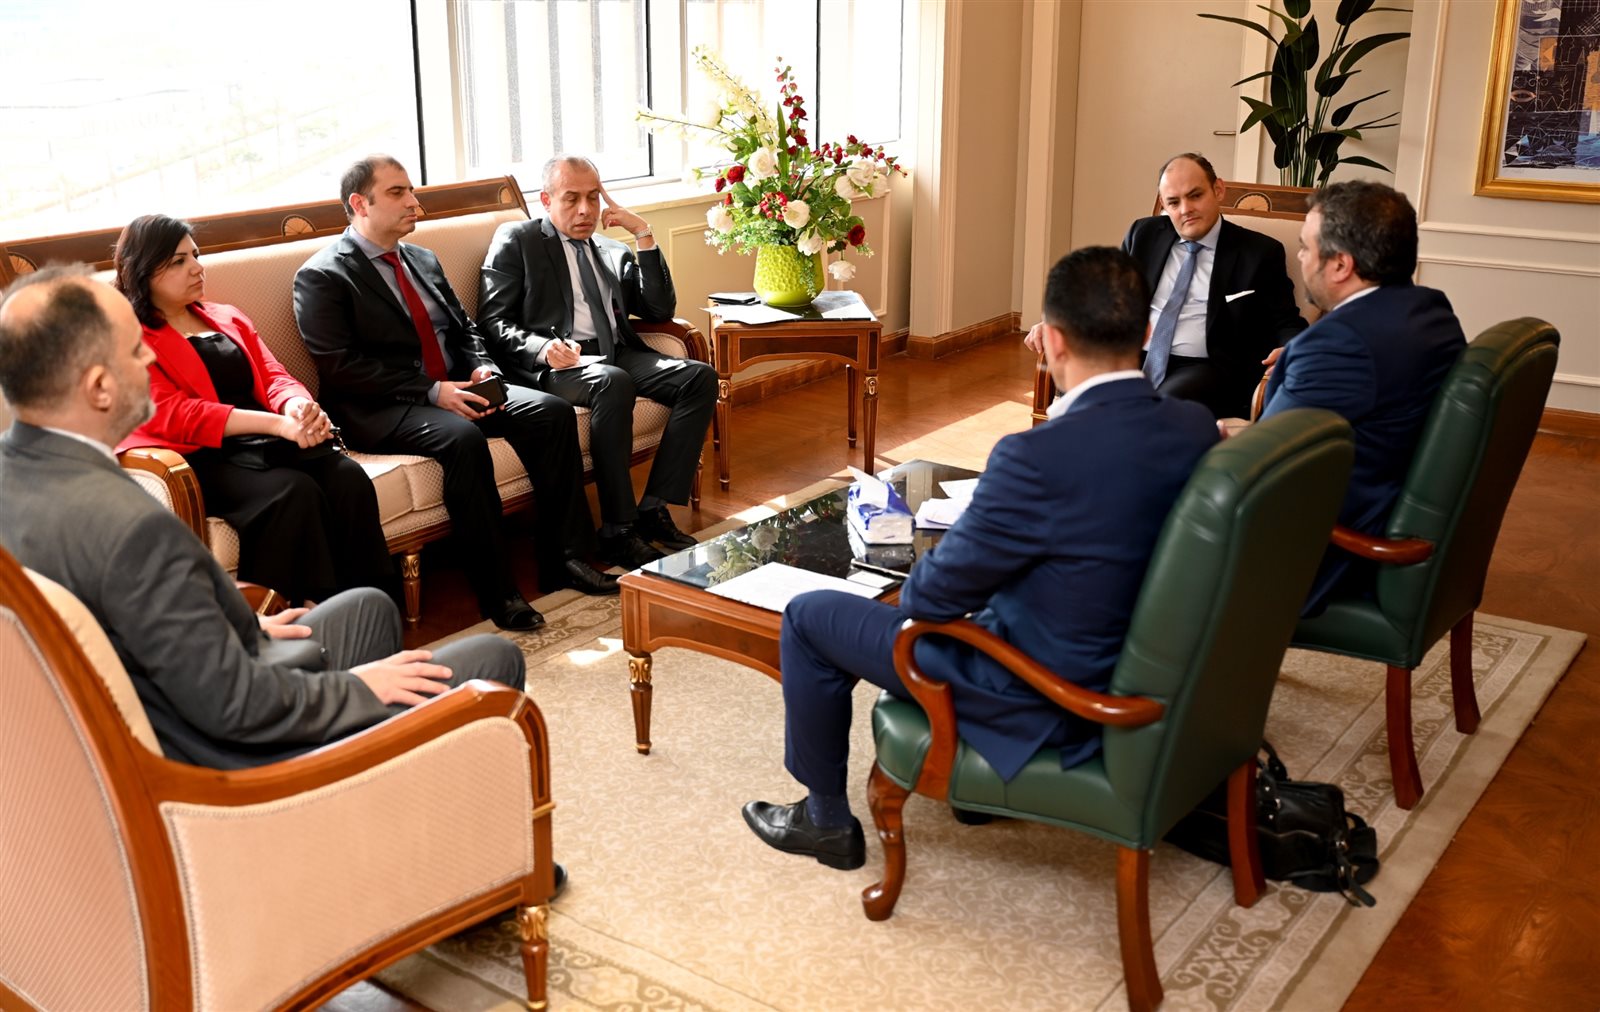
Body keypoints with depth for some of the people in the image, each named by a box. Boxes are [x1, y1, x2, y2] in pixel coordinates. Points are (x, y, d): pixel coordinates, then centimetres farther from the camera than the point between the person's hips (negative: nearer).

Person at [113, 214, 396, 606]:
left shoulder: (228, 319, 25)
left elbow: (272, 375, 16)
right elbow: (171, 415, -9)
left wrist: (297, 406, -12)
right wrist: (277, 423, -20)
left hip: (263, 442, 6)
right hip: (203, 457, -5)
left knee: (349, 478, -26)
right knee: (295, 492, -34)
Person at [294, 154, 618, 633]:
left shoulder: (424, 260, 18)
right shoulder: (321, 278, -5)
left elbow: (465, 330, 22)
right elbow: (340, 367, -15)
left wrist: (482, 368, -2)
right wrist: (431, 392, -21)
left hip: (453, 389, 7)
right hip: (379, 411, -7)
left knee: (551, 411, -14)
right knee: (462, 438, -36)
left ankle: (564, 556, -9)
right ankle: (496, 591, -27)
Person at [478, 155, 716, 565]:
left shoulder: (614, 253, 26)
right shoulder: (515, 240, 10)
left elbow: (660, 310, 14)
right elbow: (493, 323, 0)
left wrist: (644, 235, 7)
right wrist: (544, 349, -21)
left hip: (618, 355, 6)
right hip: (553, 363, -6)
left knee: (700, 376, -18)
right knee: (613, 383, -37)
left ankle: (654, 509, -19)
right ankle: (618, 530, -30)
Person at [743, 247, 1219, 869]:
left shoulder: (1038, 457, -32)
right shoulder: (1197, 427, -10)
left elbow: (934, 595, -19)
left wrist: (916, 584, 2)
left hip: (1041, 702, -8)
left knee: (808, 617, 7)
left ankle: (827, 819, 25)